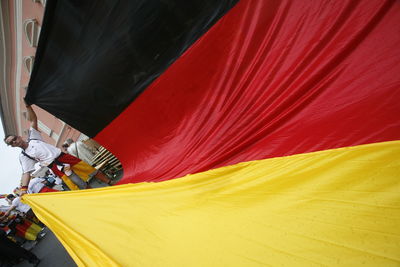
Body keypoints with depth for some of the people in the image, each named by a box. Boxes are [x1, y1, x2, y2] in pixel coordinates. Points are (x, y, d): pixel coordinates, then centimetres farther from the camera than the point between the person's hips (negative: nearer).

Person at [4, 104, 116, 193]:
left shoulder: (33, 137, 13)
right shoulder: (23, 156, 8)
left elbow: (33, 120, 9)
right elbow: (26, 173, 0)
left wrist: (28, 106, -1)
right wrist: (23, 189, -15)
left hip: (64, 157, 3)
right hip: (56, 167, -2)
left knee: (91, 170, 4)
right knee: (82, 186, -14)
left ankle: (111, 183, 16)